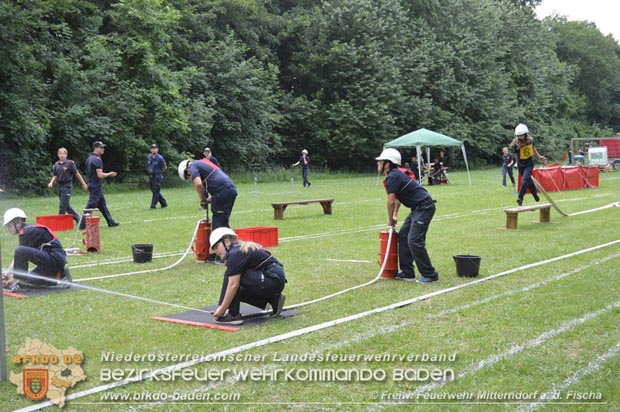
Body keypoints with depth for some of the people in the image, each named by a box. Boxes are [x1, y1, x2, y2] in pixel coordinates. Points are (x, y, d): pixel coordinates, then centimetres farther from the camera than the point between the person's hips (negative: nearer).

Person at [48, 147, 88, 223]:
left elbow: (77, 174, -2)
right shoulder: (56, 165, 8)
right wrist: (51, 182, -5)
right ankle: (77, 218, 23)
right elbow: (55, 176, 15)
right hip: (60, 185, 6)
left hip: (67, 185, -6)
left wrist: (83, 184, 2)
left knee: (63, 205, -8)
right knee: (66, 205, 10)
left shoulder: (70, 163, -7)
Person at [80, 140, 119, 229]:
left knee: (102, 204, 14)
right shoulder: (97, 159, -17)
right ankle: (83, 224, -3)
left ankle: (110, 222, 21)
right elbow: (100, 175, -22)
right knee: (91, 205, -6)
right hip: (96, 186, -10)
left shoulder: (90, 158, 12)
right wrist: (109, 174, -6)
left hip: (91, 184, 10)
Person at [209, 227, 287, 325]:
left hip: (272, 281, -10)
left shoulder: (235, 254, -11)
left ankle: (233, 315, -9)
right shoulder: (243, 249, 19)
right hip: (276, 280, 10)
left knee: (232, 276, -10)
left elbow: (233, 284, -17)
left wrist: (222, 309, -11)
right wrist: (223, 307, 15)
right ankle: (274, 300, 16)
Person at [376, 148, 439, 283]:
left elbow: (391, 201, -15)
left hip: (424, 207, -11)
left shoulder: (392, 177, -16)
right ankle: (407, 272, 13)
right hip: (418, 208, 11)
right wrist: (395, 215, 25)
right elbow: (397, 198, 27)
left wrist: (390, 220, -1)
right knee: (403, 236, 11)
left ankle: (430, 274, -6)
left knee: (414, 241, -13)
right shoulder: (395, 174, 16)